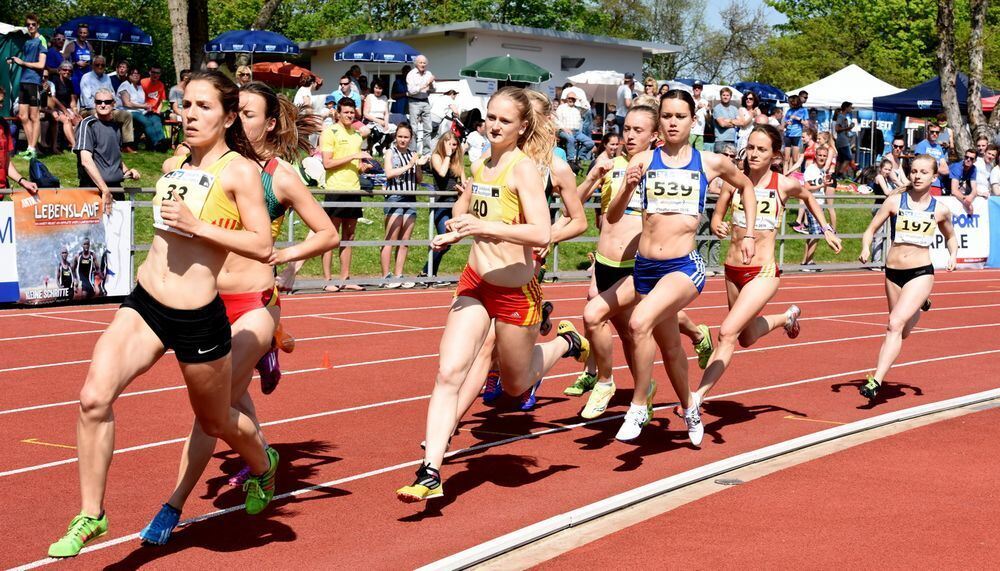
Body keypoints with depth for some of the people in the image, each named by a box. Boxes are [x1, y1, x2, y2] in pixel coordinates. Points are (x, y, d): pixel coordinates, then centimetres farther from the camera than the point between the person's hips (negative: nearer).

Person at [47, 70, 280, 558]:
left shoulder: (240, 170, -10)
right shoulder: (174, 166, 9)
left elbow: (263, 247, -18)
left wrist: (197, 226, -23)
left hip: (198, 320, -5)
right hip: (143, 304, 5)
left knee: (216, 422, 16)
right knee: (94, 398, -16)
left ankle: (263, 464, 50)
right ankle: (91, 516, -2)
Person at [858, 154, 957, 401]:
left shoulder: (940, 210, 1)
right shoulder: (895, 201, -1)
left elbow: (950, 237, 19)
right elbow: (871, 229, 1)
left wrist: (953, 254, -1)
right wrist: (866, 249, -19)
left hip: (921, 273, -3)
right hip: (893, 272, 3)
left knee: (895, 324, -21)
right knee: (902, 332, 19)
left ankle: (876, 380, -22)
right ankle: (919, 306, 55)